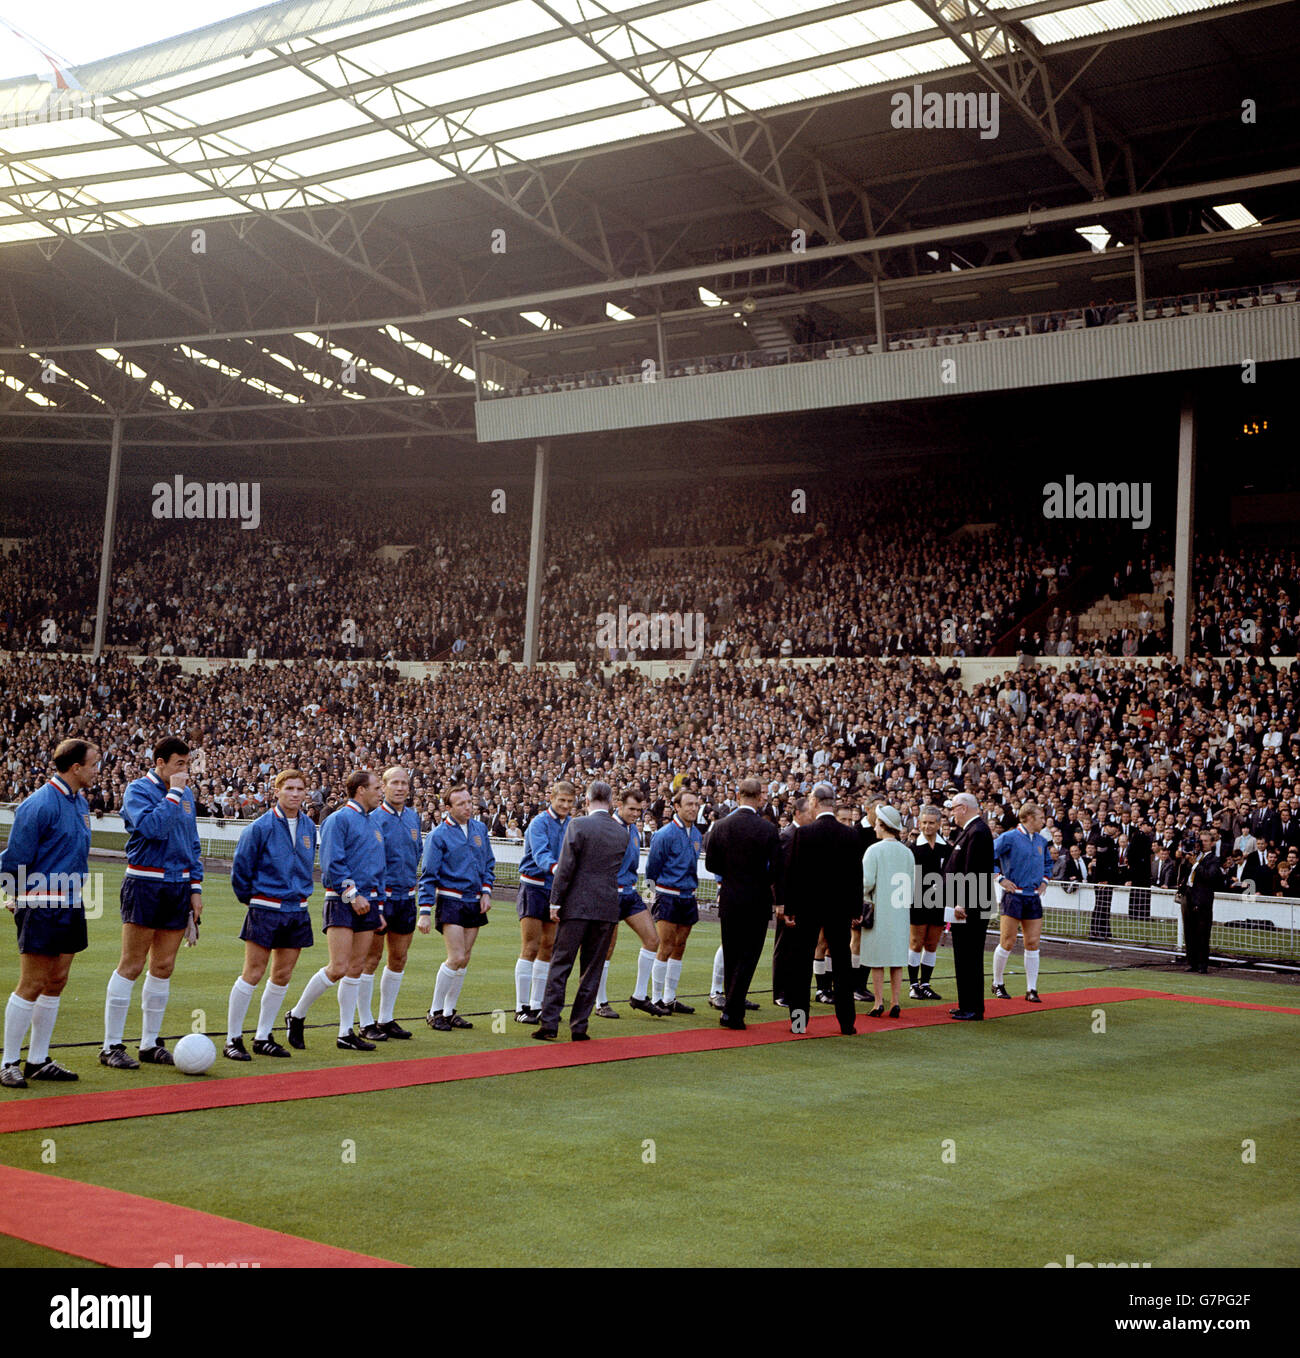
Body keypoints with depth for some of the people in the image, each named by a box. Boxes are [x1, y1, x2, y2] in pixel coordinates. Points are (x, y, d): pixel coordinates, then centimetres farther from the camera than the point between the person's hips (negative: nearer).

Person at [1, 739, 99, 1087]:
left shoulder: (80, 802, 11)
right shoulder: (40, 804, -16)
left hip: (72, 906, 8)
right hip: (42, 908, -8)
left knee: (56, 982, 11)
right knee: (32, 985, -4)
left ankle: (38, 1061, 19)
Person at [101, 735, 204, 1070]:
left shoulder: (186, 795, 14)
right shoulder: (138, 790, -7)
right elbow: (153, 827, -25)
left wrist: (196, 888, 14)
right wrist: (174, 793, -17)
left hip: (178, 887, 6)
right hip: (144, 886, -6)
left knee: (163, 968, 8)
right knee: (131, 966, -4)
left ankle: (150, 1043, 16)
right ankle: (111, 1046, 2)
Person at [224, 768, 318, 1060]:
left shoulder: (308, 827, 7)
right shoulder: (262, 826, -11)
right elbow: (240, 866, -3)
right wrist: (249, 898, 5)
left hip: (297, 910, 6)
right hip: (265, 910, -6)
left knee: (282, 975, 8)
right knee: (252, 974, -6)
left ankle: (263, 1037, 19)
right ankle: (233, 1039, 2)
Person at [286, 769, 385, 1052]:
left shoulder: (374, 825, 17)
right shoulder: (338, 819, -7)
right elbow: (332, 863, -14)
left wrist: (379, 907, 17)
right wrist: (352, 894, -16)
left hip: (367, 902, 7)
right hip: (342, 902, -7)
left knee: (356, 968, 6)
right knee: (338, 968, -13)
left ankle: (346, 1033, 11)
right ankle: (297, 1016, 5)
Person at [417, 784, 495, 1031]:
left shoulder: (480, 829, 9)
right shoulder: (439, 835, -8)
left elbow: (489, 864, 18)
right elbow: (428, 875, -8)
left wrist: (486, 891, 4)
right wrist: (425, 912, -12)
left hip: (474, 902, 6)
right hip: (450, 901, -6)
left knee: (464, 959, 7)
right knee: (456, 958, -12)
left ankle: (449, 1011, 17)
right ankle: (435, 1012, 1)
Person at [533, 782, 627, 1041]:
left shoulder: (578, 825, -8)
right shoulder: (622, 832, 7)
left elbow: (566, 867, -11)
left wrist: (555, 902, -7)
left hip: (576, 905, -3)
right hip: (608, 907, 3)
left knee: (560, 964, 3)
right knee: (592, 969, 8)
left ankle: (549, 1023, 0)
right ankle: (579, 1026, 9)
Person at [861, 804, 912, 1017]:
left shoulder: (874, 850, -9)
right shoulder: (907, 852, 5)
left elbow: (867, 882, -13)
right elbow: (912, 884, 7)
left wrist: (861, 897, 6)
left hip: (878, 910, -4)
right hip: (900, 912, 4)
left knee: (877, 959, 2)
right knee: (897, 957, 8)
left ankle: (879, 1002, -1)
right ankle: (895, 1002, 7)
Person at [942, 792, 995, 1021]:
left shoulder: (977, 832, -17)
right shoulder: (968, 830, 16)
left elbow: (972, 872, -22)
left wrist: (962, 904, -23)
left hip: (970, 908, -11)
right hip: (965, 907, 11)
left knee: (970, 957, -6)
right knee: (965, 957, 14)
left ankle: (973, 1009, -1)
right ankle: (968, 1005, 21)